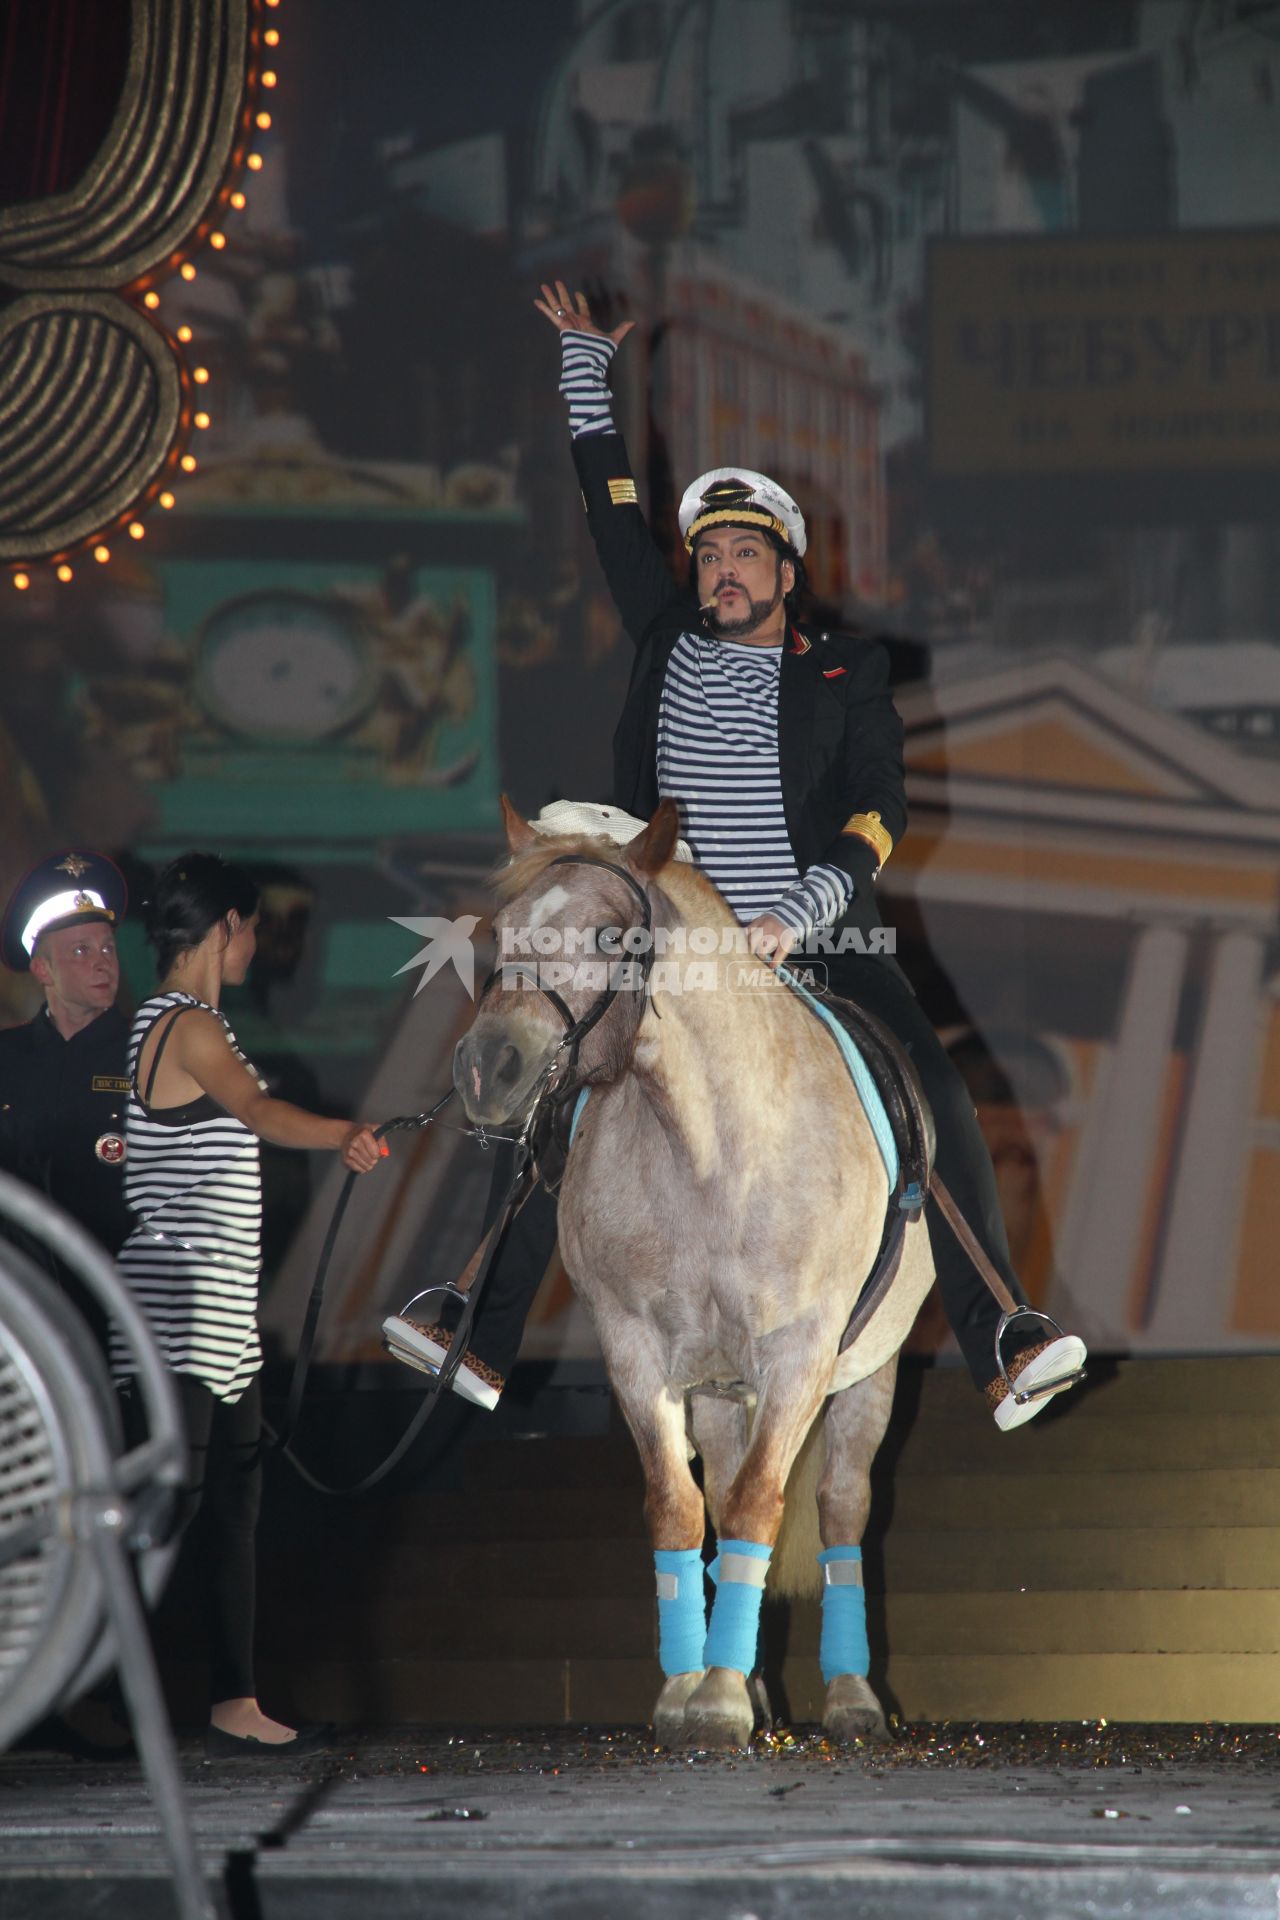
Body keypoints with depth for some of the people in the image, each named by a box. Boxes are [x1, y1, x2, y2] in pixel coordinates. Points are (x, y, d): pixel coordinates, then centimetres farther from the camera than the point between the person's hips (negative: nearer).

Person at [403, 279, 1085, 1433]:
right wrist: (585, 375, 23)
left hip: (823, 946, -3)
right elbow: (615, 518, 20)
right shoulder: (667, 645, 11)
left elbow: (880, 815, -6)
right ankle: (485, 1342, 0)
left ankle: (1003, 1350, -21)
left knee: (940, 1110, -19)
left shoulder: (849, 676, 4)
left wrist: (799, 913, -21)